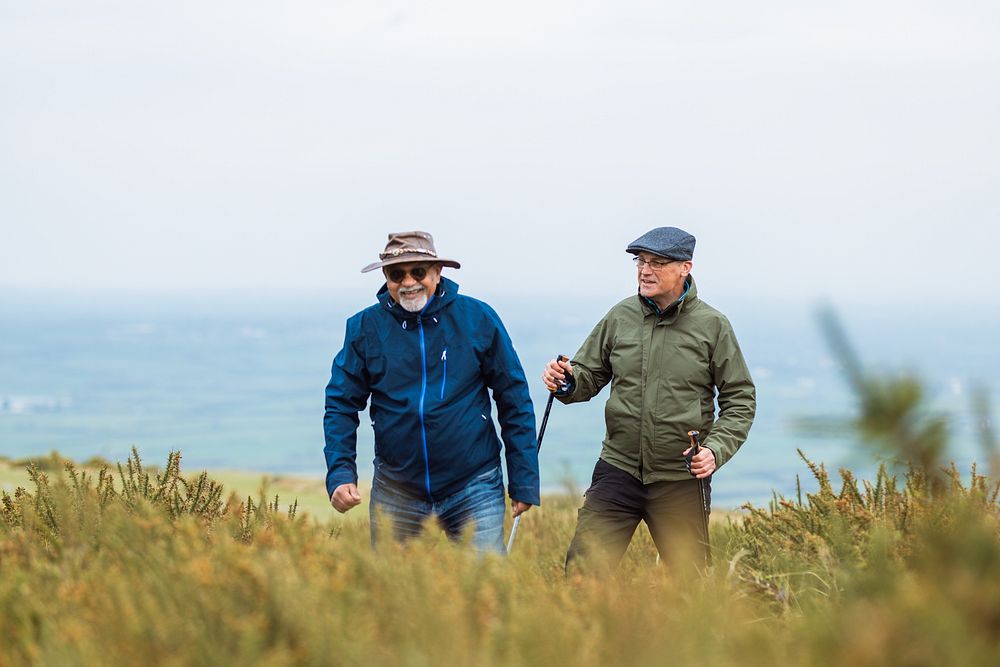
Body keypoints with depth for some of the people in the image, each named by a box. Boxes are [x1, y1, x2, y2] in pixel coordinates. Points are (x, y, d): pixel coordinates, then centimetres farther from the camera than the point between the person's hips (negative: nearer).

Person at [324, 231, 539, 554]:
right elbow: (341, 405, 3)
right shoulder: (365, 328, 0)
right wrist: (340, 474, -11)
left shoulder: (478, 318, -2)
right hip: (397, 489, 2)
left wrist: (524, 482, 0)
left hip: (473, 487, -2)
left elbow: (514, 399, 2)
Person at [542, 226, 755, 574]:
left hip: (682, 480, -1)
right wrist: (567, 382, -10)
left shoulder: (712, 326, -1)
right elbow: (590, 376, 14)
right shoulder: (620, 317, 5)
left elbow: (740, 400, 2)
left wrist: (716, 448, -13)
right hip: (618, 470, 2)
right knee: (582, 566, -8)